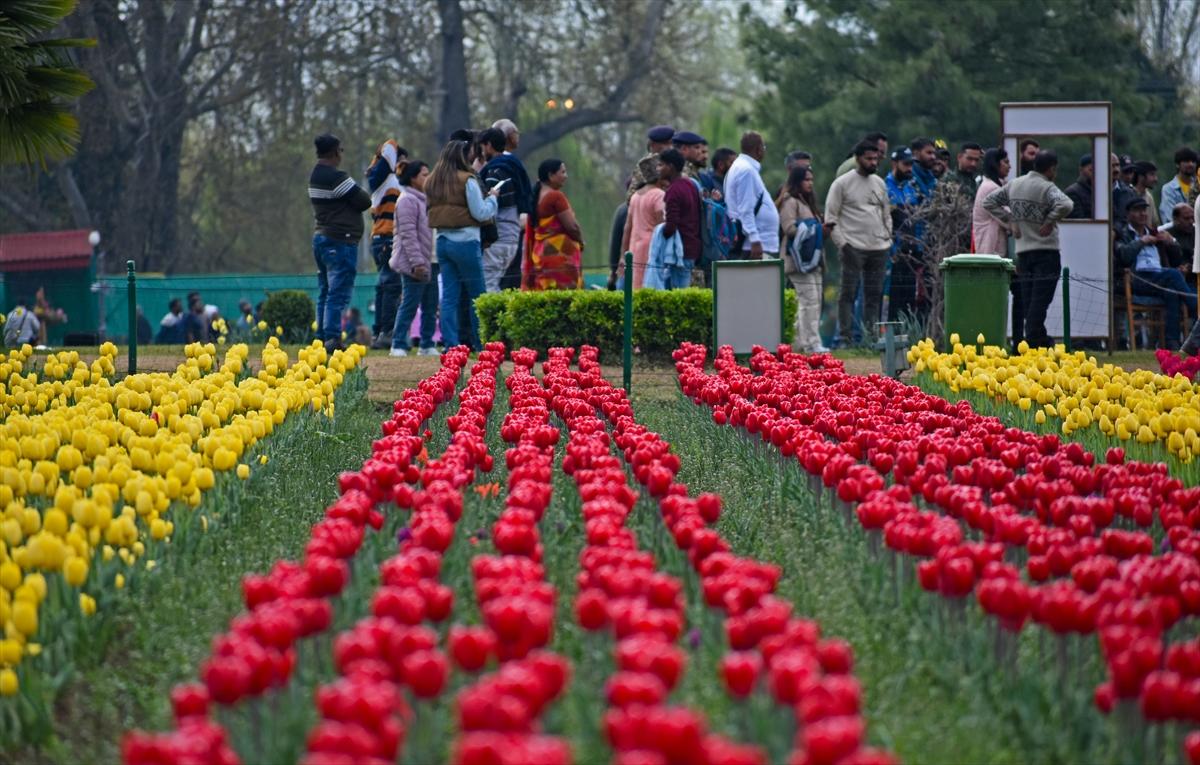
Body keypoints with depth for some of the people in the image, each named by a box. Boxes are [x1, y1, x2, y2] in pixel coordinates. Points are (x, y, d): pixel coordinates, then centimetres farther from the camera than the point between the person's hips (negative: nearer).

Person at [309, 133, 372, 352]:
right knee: (338, 293, -9)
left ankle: (322, 338, 15)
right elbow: (364, 201, -13)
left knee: (325, 293, 13)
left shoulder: (314, 176, 13)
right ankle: (332, 338, -14)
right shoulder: (336, 177, -17)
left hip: (321, 237, 9)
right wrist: (363, 193, 9)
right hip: (341, 241, -9)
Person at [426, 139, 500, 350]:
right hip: (465, 241, -6)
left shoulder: (432, 182, 9)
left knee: (449, 295, 6)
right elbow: (481, 213, -11)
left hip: (442, 241, 6)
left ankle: (451, 343, 2)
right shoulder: (467, 181, -10)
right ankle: (480, 343, 6)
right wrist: (493, 198, 6)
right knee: (476, 295, 4)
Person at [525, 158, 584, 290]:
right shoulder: (556, 196, -11)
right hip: (559, 254, -8)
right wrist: (580, 242, 6)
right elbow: (572, 226, -13)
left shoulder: (537, 196, 13)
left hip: (540, 253, 8)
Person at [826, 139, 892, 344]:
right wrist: (841, 243, -11)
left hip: (879, 248, 6)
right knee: (848, 292, -6)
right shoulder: (842, 183, -4)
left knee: (874, 293, 7)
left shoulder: (879, 183, 14)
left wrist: (888, 237, 10)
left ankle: (870, 334, 12)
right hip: (854, 248, -6)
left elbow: (886, 214, 23)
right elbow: (831, 217, -5)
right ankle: (845, 335, -5)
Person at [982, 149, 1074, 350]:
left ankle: (1040, 339, 19)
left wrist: (1009, 220, 10)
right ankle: (1034, 339, -11)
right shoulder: (1046, 188, -13)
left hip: (1022, 250, 6)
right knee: (1040, 300, -6)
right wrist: (1050, 222, -16)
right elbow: (1065, 205, -31)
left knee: (1028, 301, 11)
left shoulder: (1014, 185, 8)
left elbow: (989, 202, 13)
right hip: (1046, 251, -6)